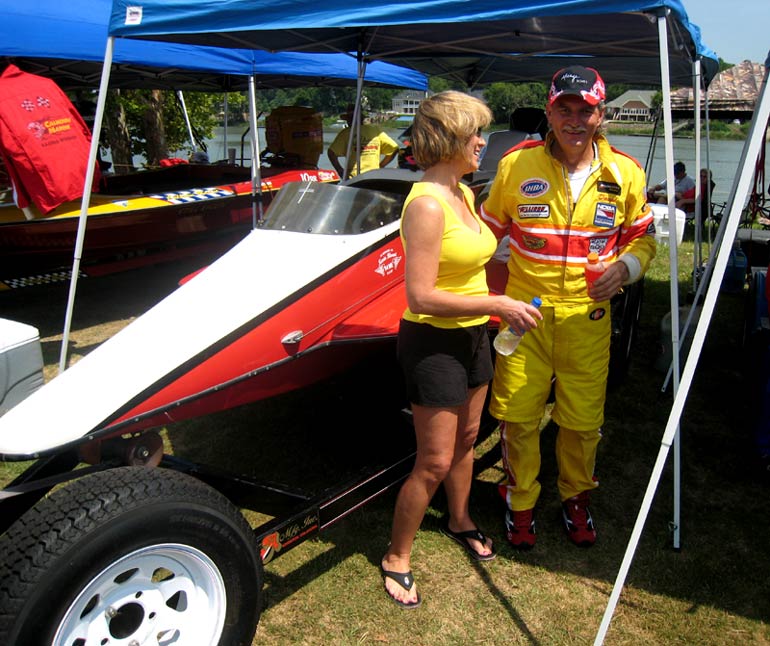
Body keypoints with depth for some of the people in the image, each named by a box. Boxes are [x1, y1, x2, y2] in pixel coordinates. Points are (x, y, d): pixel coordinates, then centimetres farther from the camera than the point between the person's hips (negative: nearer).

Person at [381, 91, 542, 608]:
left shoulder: (464, 193, 7)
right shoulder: (426, 204, -23)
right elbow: (421, 297, -26)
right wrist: (497, 304, -23)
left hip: (472, 336, 9)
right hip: (434, 343, -9)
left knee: (467, 438, 23)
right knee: (435, 462, 0)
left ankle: (460, 520, 46)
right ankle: (396, 558, 20)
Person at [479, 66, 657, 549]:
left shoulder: (625, 173, 0)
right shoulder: (516, 165, -3)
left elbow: (643, 236, 12)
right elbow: (489, 229, 8)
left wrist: (625, 268, -9)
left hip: (588, 315, 1)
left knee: (583, 420, 10)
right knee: (518, 415, 6)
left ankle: (575, 497, 36)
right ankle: (520, 500, 30)